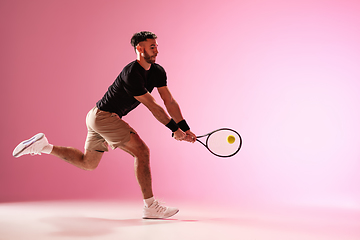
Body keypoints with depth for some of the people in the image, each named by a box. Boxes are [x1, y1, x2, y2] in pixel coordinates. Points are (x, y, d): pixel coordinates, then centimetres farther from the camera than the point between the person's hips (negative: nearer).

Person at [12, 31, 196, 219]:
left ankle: (43, 146, 23)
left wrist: (185, 129, -4)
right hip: (104, 116, -10)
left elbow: (170, 101, 2)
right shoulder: (132, 74, -24)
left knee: (87, 163, 20)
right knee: (141, 151, -17)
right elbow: (153, 106, -22)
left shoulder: (157, 72, 4)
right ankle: (150, 207, -13)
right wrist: (174, 128, -17)